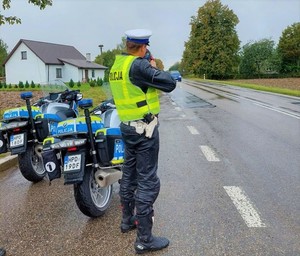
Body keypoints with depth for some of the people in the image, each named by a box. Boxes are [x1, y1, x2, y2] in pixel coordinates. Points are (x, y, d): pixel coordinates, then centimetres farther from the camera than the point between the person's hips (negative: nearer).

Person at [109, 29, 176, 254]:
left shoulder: (116, 66, 9)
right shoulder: (138, 65, -18)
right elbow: (169, 84, -18)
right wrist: (154, 68, -1)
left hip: (127, 126, 9)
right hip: (144, 127, -9)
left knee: (129, 175, 19)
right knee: (147, 181, -4)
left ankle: (127, 220, 35)